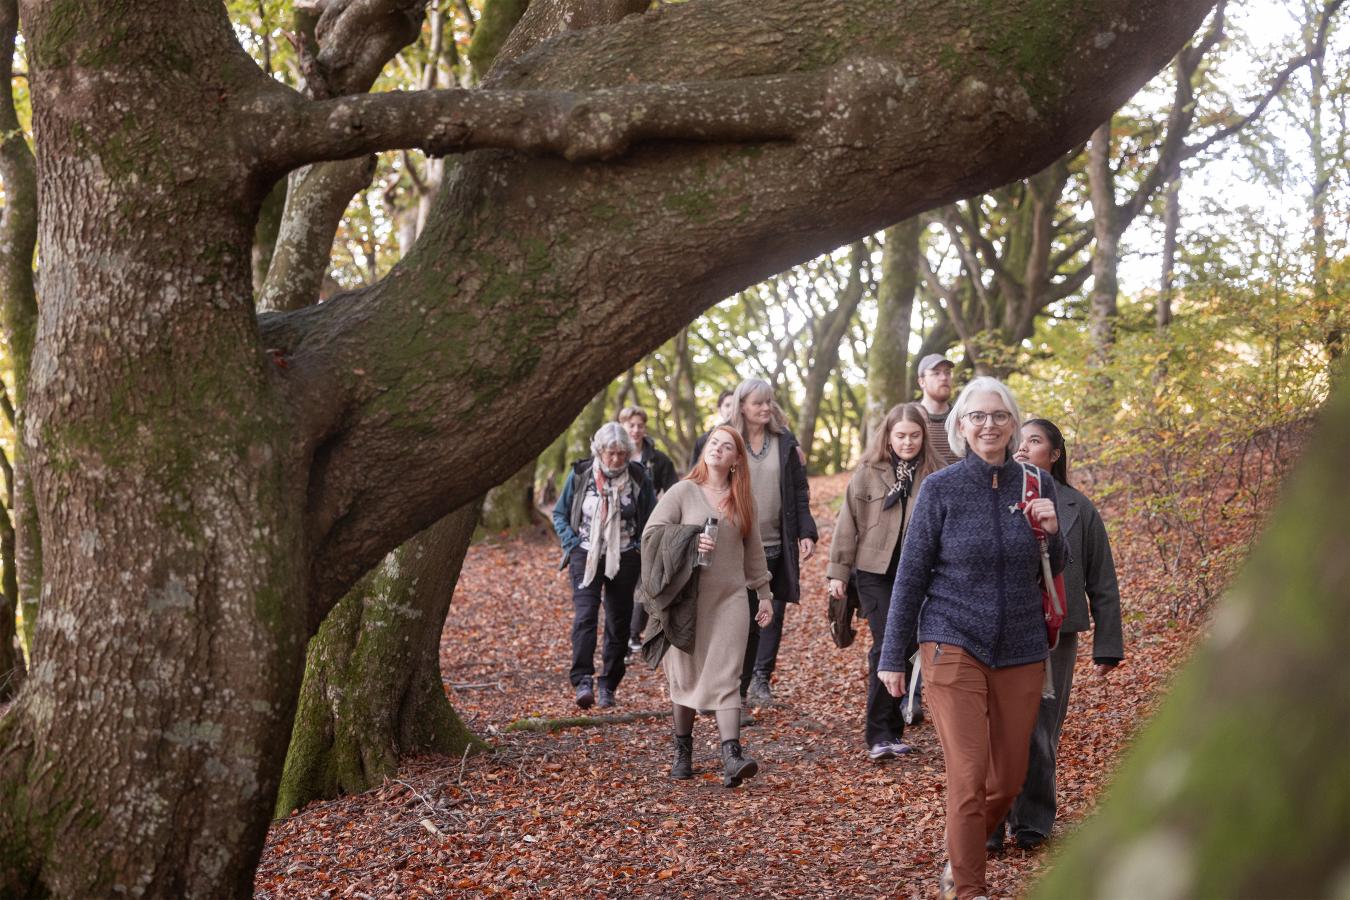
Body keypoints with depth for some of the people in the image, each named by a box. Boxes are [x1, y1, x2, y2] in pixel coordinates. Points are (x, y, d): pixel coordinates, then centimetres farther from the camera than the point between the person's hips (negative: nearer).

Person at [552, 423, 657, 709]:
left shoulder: (638, 477, -1)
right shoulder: (581, 475, -2)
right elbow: (559, 513, 8)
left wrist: (642, 548, -2)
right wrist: (572, 543, -4)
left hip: (624, 559, 1)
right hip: (586, 557, -1)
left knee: (619, 622, 4)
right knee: (584, 615, -18)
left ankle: (608, 686, 15)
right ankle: (583, 681, -22)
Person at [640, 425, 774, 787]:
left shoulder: (743, 499, 10)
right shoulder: (684, 491, -1)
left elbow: (753, 551, 16)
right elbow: (651, 533, -5)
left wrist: (764, 593, 16)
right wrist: (690, 541, -19)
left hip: (730, 598, 1)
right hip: (687, 597, -1)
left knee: (726, 678, -7)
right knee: (685, 676, 7)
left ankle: (731, 757, -16)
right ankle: (683, 752, 21)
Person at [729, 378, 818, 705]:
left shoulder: (785, 443, 7)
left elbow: (800, 492, 8)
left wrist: (806, 533, -2)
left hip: (777, 544, 2)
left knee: (773, 612, 0)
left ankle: (761, 676, 10)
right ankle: (739, 683, 8)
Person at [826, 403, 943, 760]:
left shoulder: (934, 474, 2)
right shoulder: (868, 472, -1)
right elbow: (848, 523, 1)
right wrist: (838, 571, 0)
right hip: (876, 573, -2)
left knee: (907, 649, 7)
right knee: (886, 647, -10)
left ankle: (893, 730, 20)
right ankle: (878, 735, -5)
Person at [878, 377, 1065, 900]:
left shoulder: (1037, 485, 3)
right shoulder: (940, 489, -5)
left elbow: (1054, 570, 14)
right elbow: (910, 575, -1)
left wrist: (1051, 532, -8)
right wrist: (892, 657, 0)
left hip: (1021, 650, 4)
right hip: (954, 645, -4)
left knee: (1008, 779, 10)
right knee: (969, 774, -10)